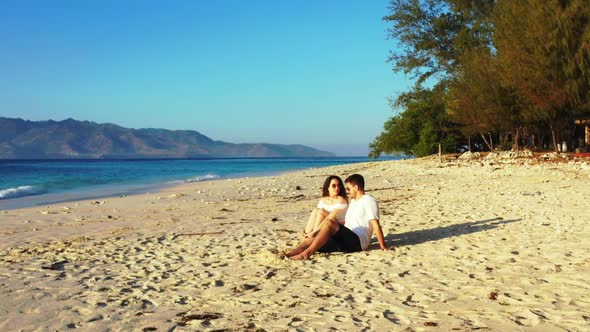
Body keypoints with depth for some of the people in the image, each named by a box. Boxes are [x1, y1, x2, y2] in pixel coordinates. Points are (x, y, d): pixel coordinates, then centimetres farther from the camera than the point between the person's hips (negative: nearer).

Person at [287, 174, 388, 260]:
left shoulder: (369, 201, -4)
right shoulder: (353, 201, 25)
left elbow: (375, 225, -12)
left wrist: (383, 247, -16)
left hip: (357, 242, -9)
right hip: (346, 240, 9)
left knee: (329, 223, -30)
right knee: (308, 240, -9)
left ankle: (307, 253, -32)